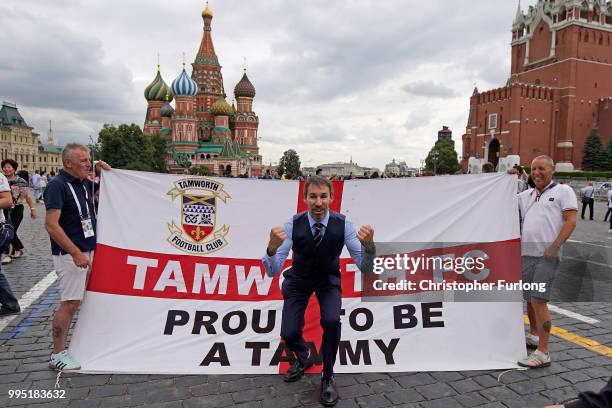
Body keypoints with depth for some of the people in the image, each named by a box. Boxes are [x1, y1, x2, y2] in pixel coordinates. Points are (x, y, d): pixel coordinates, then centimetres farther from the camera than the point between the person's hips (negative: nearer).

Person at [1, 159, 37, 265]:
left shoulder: (20, 181, -5)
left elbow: (28, 196, -6)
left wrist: (32, 209, -9)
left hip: (17, 210, -5)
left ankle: (9, 254, -2)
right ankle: (19, 249, 28)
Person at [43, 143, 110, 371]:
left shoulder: (85, 184, 8)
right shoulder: (57, 185, -15)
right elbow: (51, 225, -21)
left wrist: (102, 171, 10)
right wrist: (76, 253, -23)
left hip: (89, 250, 8)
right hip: (70, 255, -8)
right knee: (70, 303, -5)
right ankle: (57, 355, 9)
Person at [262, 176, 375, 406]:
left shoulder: (343, 225, -26)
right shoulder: (292, 225, -27)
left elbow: (366, 269, -26)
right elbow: (272, 271, -29)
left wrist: (369, 246, -48)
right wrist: (271, 248, -52)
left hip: (328, 280, 0)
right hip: (298, 279, 1)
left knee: (331, 321, -26)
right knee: (289, 334, -10)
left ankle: (327, 377, 2)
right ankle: (303, 358, 29)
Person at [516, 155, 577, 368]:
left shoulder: (563, 191, 2)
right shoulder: (526, 195, 18)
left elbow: (570, 221, -6)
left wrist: (554, 247, -15)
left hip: (547, 255, -6)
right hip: (526, 254, 6)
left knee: (538, 300, -11)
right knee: (529, 298, 17)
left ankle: (542, 353, -4)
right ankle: (533, 335, 37)